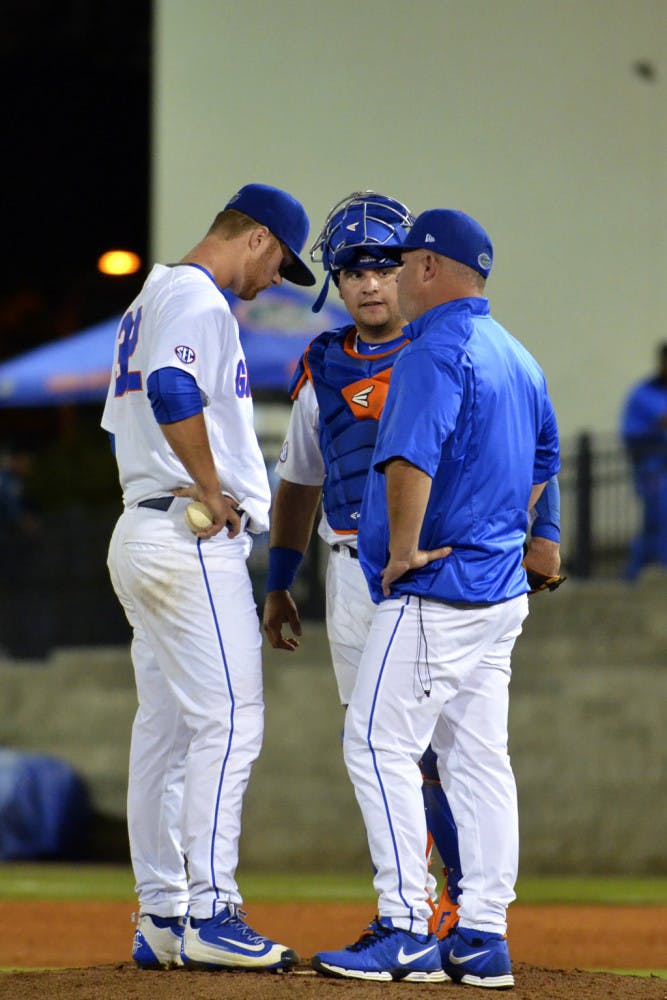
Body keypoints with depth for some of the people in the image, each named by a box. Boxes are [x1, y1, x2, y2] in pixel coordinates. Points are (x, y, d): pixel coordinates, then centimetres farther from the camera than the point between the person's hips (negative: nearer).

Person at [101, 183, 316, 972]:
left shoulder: (151, 300, 21)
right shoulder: (198, 300, -11)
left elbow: (125, 417, 25)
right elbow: (173, 389, -29)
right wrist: (212, 492, -20)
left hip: (141, 530, 11)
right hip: (196, 543, -11)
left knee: (163, 729, 9)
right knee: (227, 721, -12)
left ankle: (160, 920, 10)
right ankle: (209, 915, -16)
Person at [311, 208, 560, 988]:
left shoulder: (435, 351, -14)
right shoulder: (517, 357, 16)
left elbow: (411, 458, -28)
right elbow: (542, 461, 29)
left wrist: (404, 550, -20)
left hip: (433, 591, -9)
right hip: (501, 589, 10)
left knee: (380, 745, -8)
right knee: (477, 758, 8)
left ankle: (407, 930, -11)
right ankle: (482, 938, 8)